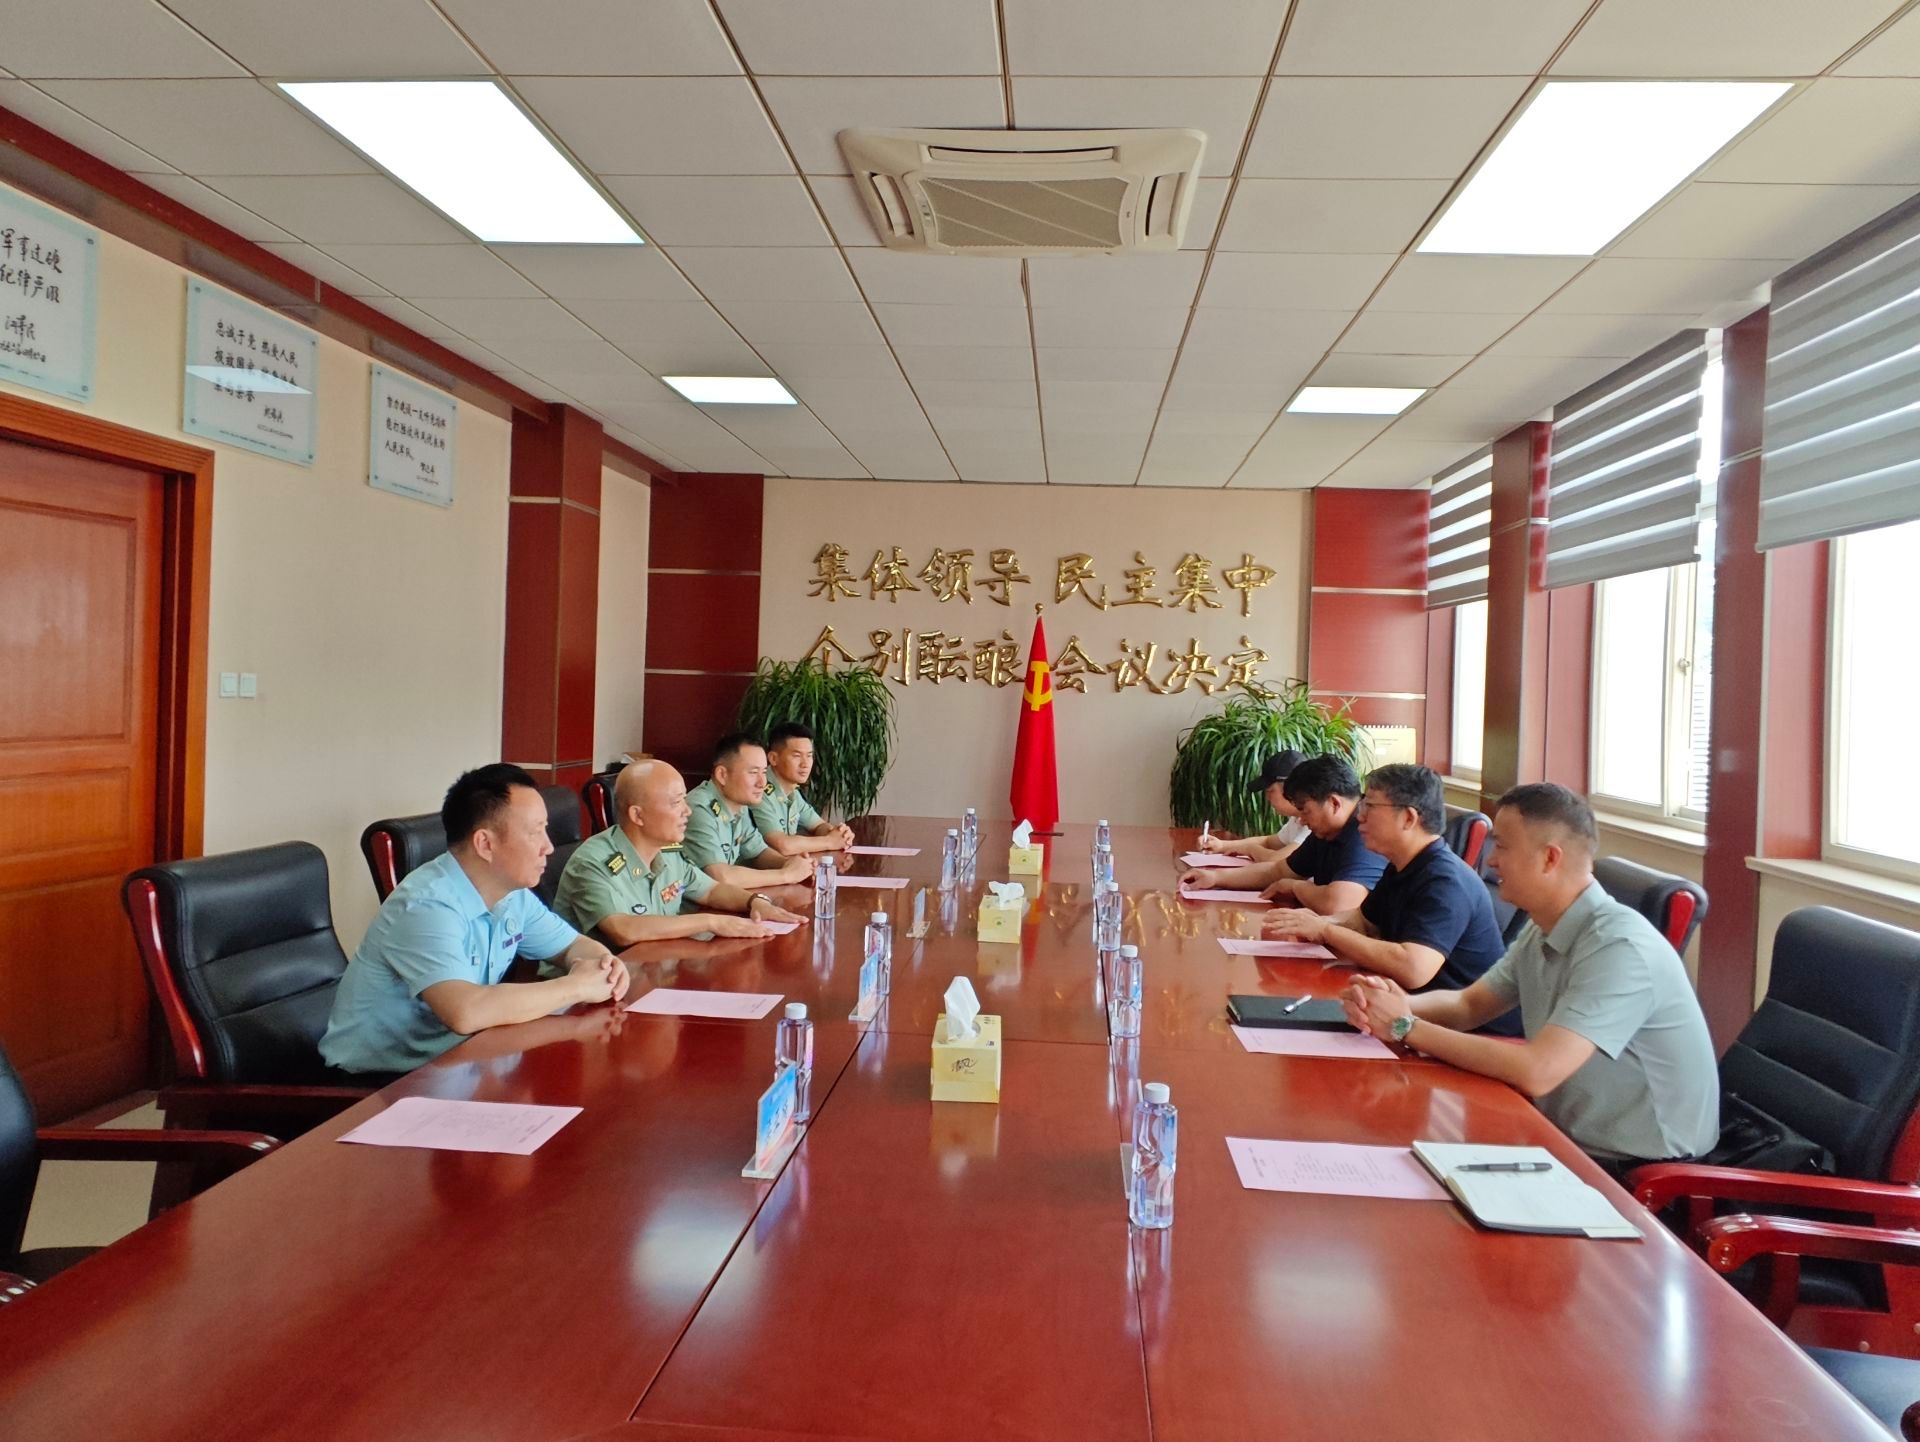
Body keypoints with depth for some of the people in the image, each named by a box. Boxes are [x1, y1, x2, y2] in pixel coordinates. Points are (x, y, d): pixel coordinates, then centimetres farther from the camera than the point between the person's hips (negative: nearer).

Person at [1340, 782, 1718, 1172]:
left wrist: (1406, 1027, -24)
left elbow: (1536, 1071, -33)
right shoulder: (1543, 932, 3)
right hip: (1572, 1141, 7)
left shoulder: (1619, 947, -25)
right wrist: (1393, 1002, -11)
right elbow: (1469, 1005, 11)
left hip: (1640, 1171, -7)